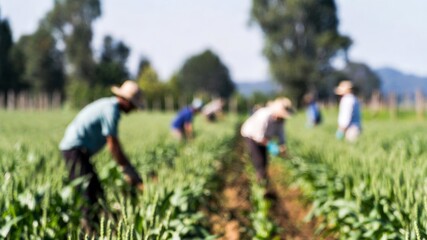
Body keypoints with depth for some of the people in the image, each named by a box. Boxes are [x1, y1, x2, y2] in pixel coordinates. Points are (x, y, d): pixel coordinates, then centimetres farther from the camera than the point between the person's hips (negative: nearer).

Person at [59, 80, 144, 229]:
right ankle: (88, 228, -12)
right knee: (90, 193, -12)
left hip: (73, 148, 11)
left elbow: (114, 142, 19)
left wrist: (126, 164, 19)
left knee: (97, 192, 11)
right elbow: (112, 144, -16)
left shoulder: (109, 106, 14)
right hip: (75, 149, -11)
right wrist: (125, 168, -9)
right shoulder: (111, 110, -17)